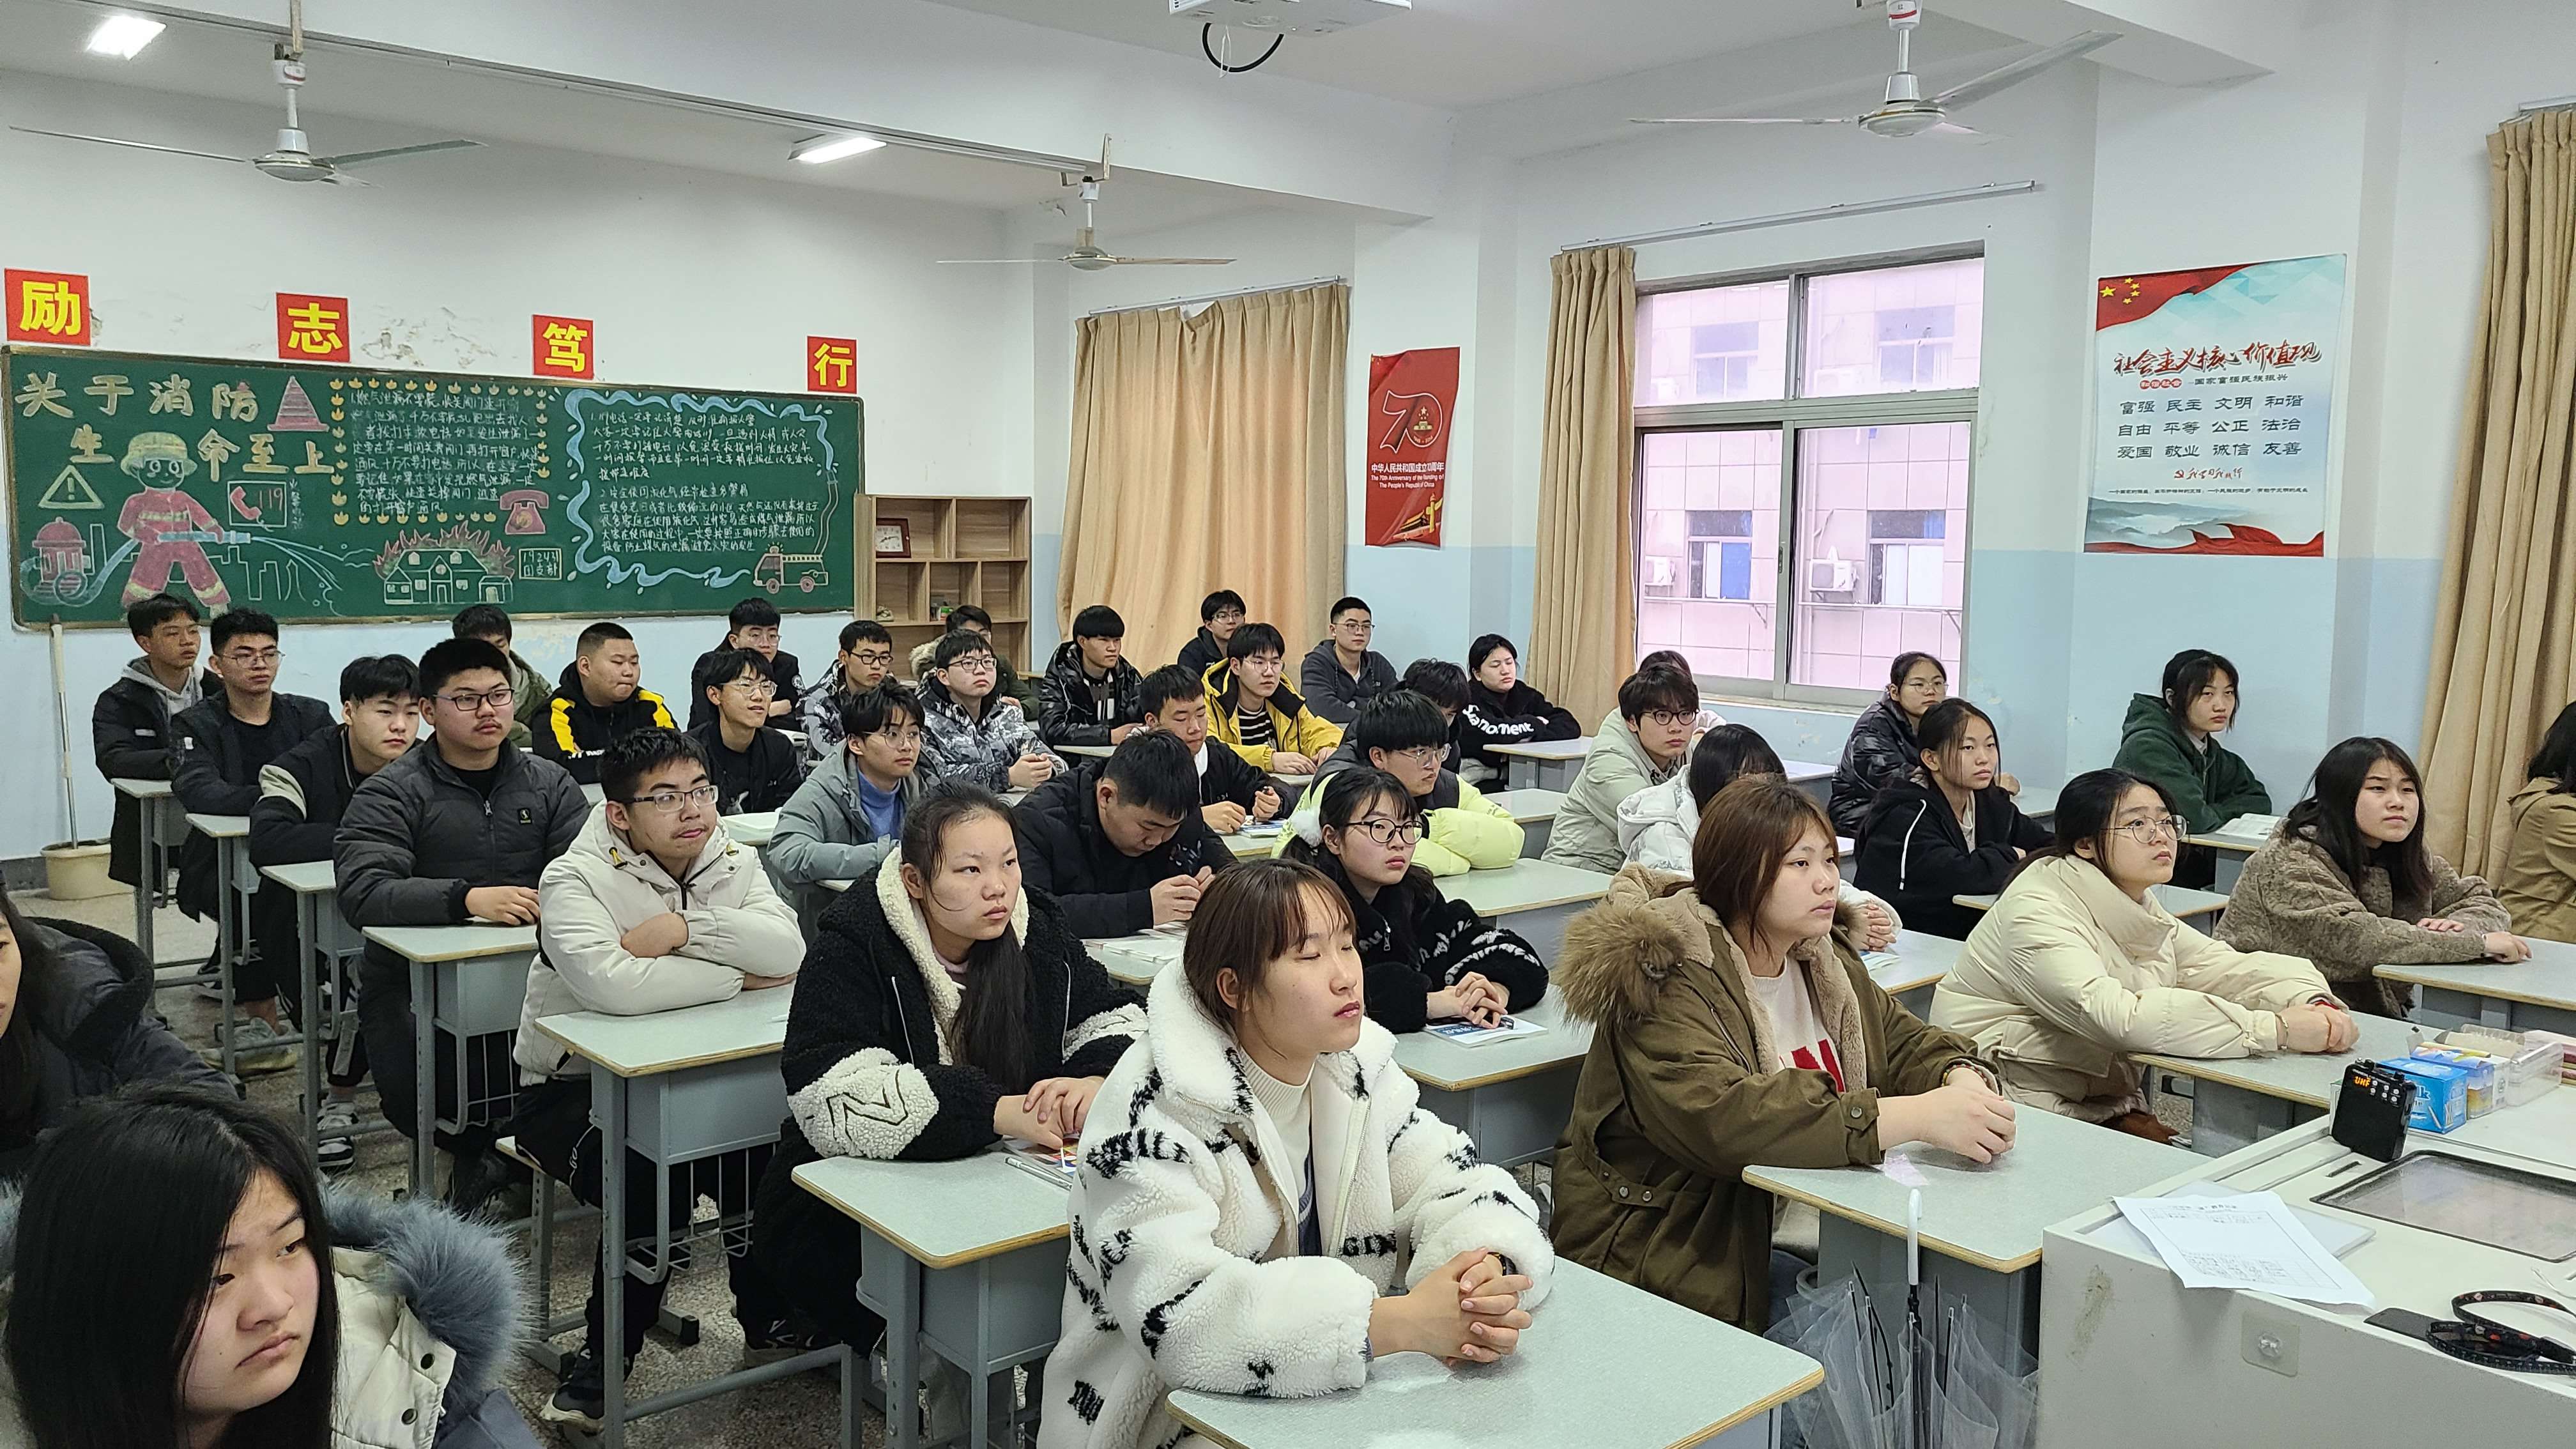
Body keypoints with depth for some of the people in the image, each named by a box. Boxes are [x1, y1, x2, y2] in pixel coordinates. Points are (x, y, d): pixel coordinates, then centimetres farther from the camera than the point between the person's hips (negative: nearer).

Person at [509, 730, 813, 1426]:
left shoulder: (735, 863, 0)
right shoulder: (575, 878, -16)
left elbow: (789, 951, -18)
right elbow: (612, 983, -37)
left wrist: (687, 928, -28)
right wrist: (739, 977, -25)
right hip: (573, 1084, -4)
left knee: (765, 1147, -19)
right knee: (651, 1179, -29)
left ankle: (771, 1324, 7)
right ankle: (602, 1361, -5)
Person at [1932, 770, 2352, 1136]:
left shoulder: (2135, 908, 11)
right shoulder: (2035, 911, -19)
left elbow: (2227, 966, 4)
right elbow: (2114, 1014, -30)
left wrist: (2314, 1002, -17)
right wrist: (2277, 1029, -31)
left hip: (2103, 1106, 8)